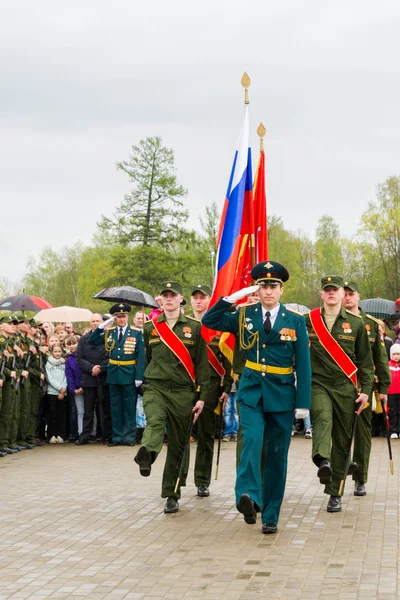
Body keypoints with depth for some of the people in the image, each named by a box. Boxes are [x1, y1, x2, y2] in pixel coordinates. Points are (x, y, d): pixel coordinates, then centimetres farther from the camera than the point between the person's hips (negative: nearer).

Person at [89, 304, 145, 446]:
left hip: (129, 375, -3)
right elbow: (92, 341, 4)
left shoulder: (136, 333, -1)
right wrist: (101, 327, -6)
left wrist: (139, 376, -11)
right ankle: (117, 436, 14)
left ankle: (129, 437, 8)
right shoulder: (109, 333, 8)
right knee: (115, 407, 8)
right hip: (113, 375, 3)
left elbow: (141, 357, -4)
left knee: (129, 407, 3)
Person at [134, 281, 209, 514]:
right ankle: (147, 454, -59)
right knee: (154, 421, -31)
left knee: (178, 445, 5)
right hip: (155, 388, 1)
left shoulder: (194, 327, 2)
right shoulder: (151, 327, 8)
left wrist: (201, 397, -3)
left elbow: (202, 365, 2)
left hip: (183, 392, -1)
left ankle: (172, 495, 15)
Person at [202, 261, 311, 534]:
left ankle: (271, 516, 14)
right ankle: (248, 496, -35)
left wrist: (303, 403, -5)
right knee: (252, 441, -25)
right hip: (252, 392, 0)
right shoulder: (245, 315, 3)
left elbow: (303, 365, 0)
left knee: (277, 456, 4)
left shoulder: (296, 321, 0)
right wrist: (234, 297, -12)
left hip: (282, 396, 0)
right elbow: (209, 320, -3)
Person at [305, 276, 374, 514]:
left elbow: (365, 360, 9)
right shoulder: (308, 321, 5)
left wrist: (365, 390, 2)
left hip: (346, 387, 1)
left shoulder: (356, 323, 6)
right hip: (318, 384, -1)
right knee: (323, 418, -31)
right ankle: (323, 461, -54)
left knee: (342, 441, 3)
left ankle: (335, 494, 11)